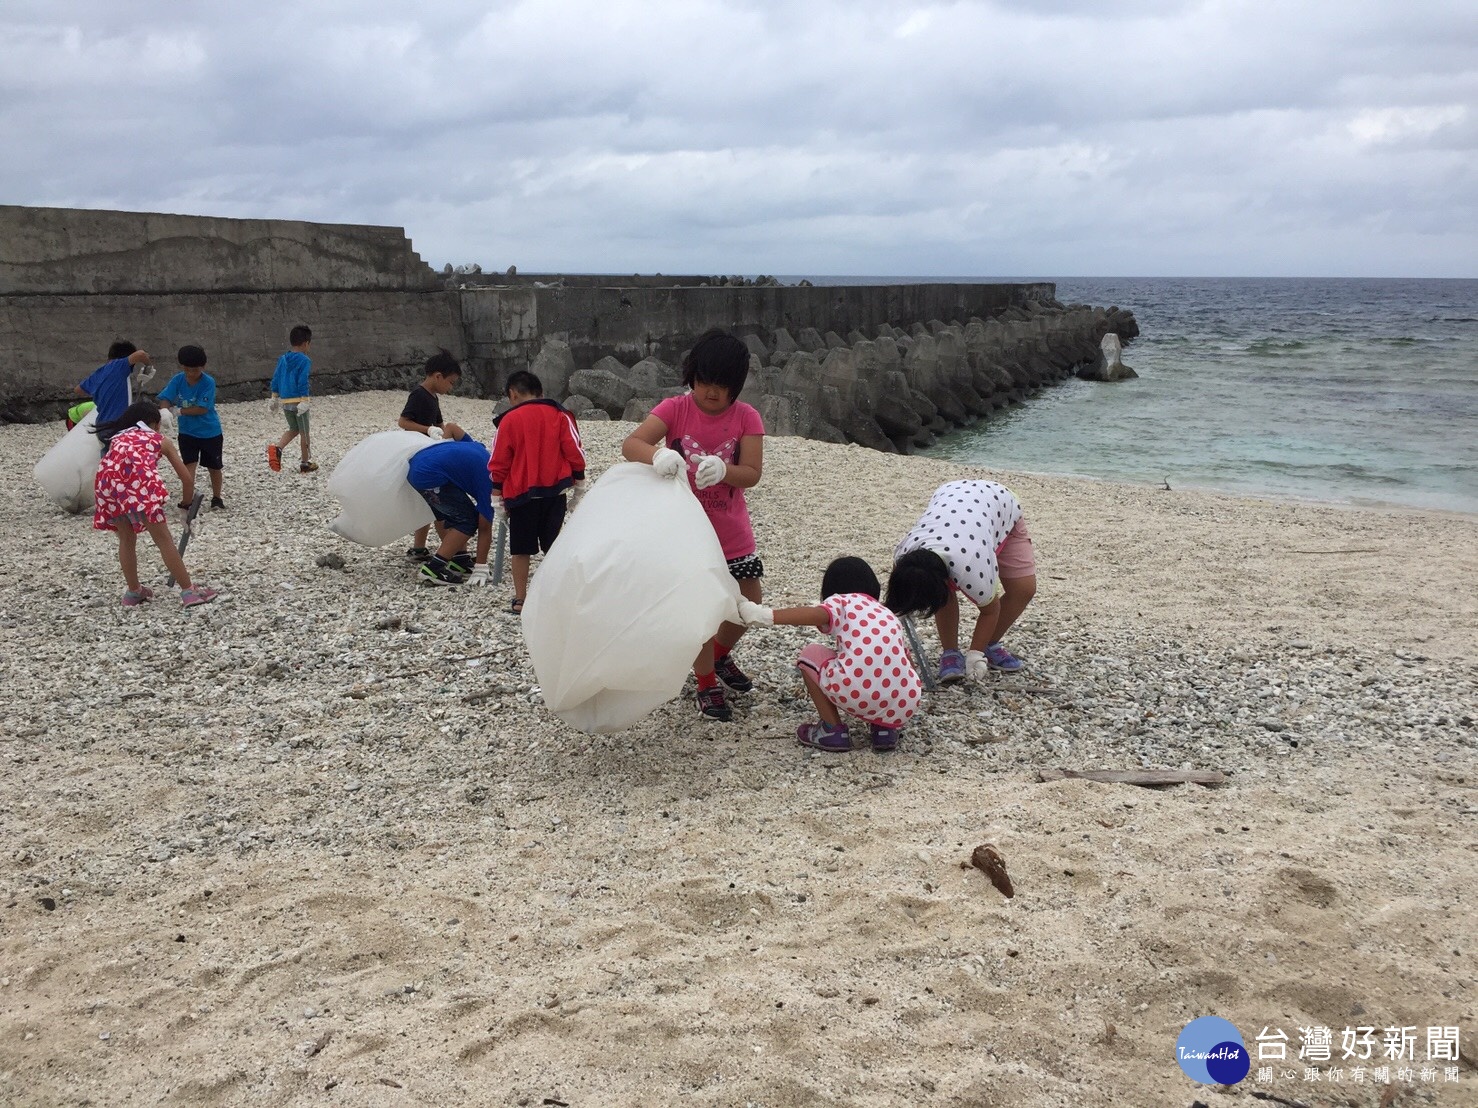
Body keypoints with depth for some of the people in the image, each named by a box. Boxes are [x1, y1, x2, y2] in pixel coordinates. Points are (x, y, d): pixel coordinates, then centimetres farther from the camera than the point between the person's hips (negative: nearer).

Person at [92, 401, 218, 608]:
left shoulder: (117, 437, 38)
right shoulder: (160, 439, 29)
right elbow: (187, 479, 29)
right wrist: (187, 507, 43)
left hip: (106, 479, 3)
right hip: (139, 479, -3)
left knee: (126, 539, 23)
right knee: (163, 539, 6)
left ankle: (134, 592, 32)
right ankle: (189, 591, 9)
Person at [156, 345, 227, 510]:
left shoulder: (208, 382, -22)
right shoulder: (177, 380, -11)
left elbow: (202, 409, -26)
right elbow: (165, 399, -19)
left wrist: (179, 411, -29)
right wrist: (165, 412, -40)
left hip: (210, 432, -2)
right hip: (187, 432, 2)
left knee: (214, 467, 12)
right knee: (189, 465, -6)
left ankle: (217, 498, 30)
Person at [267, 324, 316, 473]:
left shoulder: (283, 359, 8)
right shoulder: (304, 360, -12)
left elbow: (276, 379, 11)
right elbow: (303, 382, -19)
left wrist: (274, 398, 18)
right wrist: (304, 401, -21)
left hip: (284, 401, 6)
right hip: (298, 401, -6)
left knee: (294, 429, 21)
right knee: (304, 432, 8)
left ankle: (277, 447, -4)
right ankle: (305, 463, 15)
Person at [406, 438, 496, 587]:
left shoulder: (479, 448, 18)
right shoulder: (488, 480, -3)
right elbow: (484, 528, 0)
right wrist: (481, 569, 3)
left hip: (415, 463, 10)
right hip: (430, 476, -10)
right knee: (468, 522, -2)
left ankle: (459, 561, 23)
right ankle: (432, 569, -4)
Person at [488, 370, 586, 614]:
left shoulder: (509, 420, -2)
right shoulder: (559, 415, 4)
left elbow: (499, 463, 0)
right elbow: (575, 451, 1)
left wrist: (498, 496, 7)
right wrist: (579, 484, 9)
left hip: (521, 493, -2)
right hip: (555, 491, 2)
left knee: (521, 548, 7)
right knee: (552, 544, 11)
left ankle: (520, 598, 10)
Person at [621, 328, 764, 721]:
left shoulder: (746, 417, -6)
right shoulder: (675, 409, -11)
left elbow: (751, 474, -14)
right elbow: (630, 445, -22)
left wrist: (722, 470, -37)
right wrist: (657, 455, -45)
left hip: (732, 531, 3)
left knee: (748, 603, 10)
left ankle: (720, 654, 41)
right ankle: (707, 684, 21)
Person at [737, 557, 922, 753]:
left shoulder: (842, 602, 15)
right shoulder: (889, 617, 31)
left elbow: (815, 615, -6)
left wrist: (764, 615, -6)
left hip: (854, 694, -4)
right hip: (904, 708, 5)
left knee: (810, 654, 23)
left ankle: (833, 730, 16)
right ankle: (886, 728, 15)